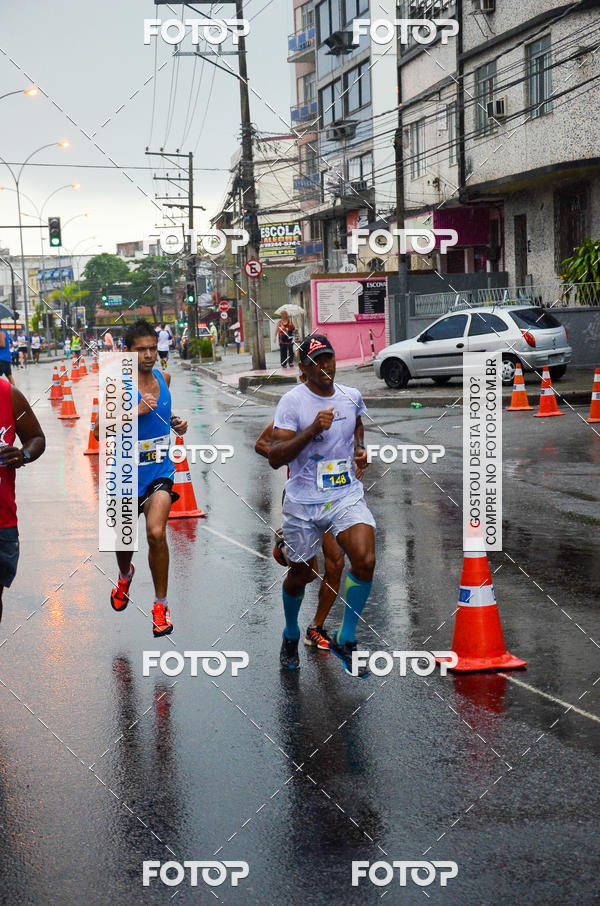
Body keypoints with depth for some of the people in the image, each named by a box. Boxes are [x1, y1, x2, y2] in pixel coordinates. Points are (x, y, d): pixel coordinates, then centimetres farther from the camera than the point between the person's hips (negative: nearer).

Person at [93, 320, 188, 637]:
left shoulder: (163, 378, 3)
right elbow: (100, 432, -20)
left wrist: (175, 422, 4)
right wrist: (136, 412, -28)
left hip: (160, 470, 1)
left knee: (156, 533, -18)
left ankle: (161, 605, -3)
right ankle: (124, 576, 52)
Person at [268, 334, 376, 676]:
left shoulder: (352, 396, 6)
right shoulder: (292, 401, -9)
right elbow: (274, 458, -16)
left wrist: (359, 449, 11)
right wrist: (313, 429, -25)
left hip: (347, 495, 3)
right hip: (304, 501, -2)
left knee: (365, 561, -19)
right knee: (300, 575, 10)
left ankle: (345, 640, -1)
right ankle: (291, 636, 41)